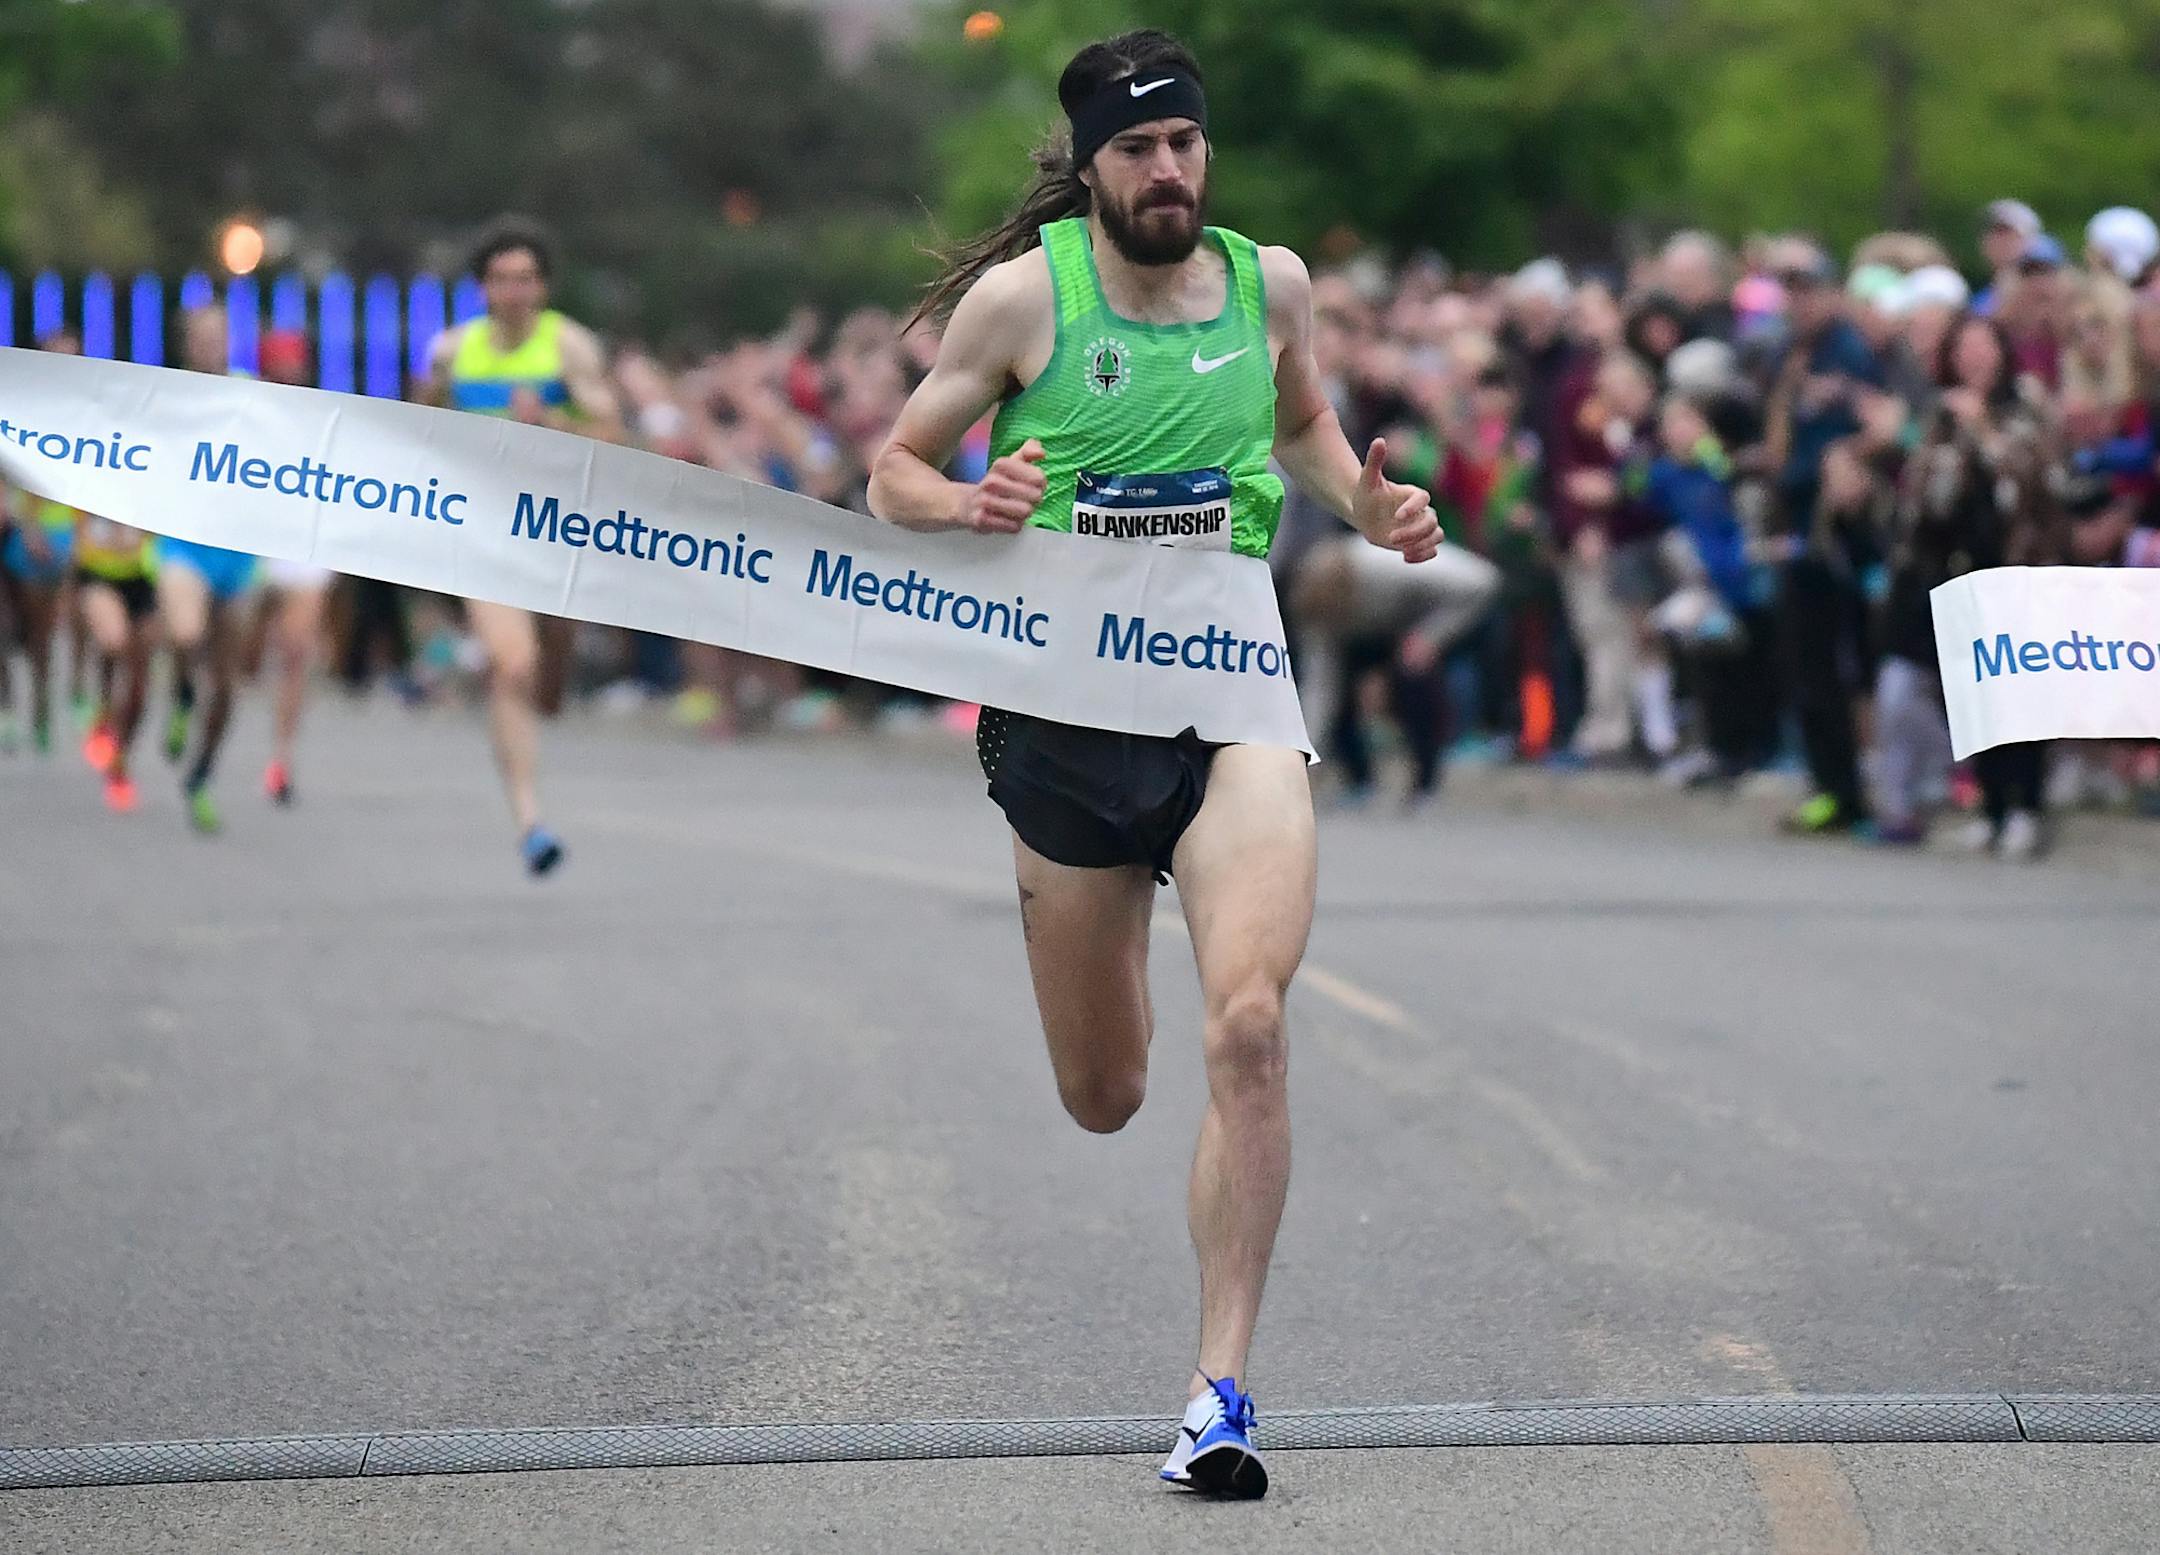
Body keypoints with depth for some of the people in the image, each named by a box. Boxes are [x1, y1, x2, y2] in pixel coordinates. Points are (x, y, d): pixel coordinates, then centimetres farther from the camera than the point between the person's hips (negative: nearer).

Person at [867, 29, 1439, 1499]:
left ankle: (1221, 1387, -17)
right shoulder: (1024, 293, -5)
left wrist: (1364, 501, 5)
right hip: (1067, 710, -1)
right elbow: (895, 473, 2)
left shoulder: (1271, 282, 4)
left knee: (1248, 1022, -23)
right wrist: (971, 504, -20)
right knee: (1104, 1099, 11)